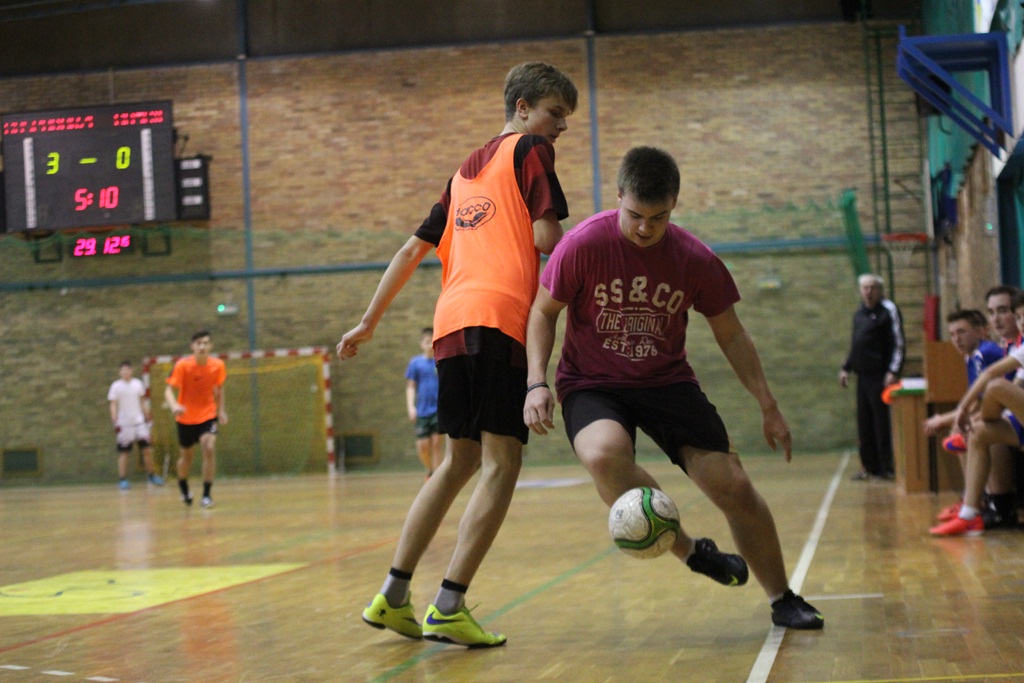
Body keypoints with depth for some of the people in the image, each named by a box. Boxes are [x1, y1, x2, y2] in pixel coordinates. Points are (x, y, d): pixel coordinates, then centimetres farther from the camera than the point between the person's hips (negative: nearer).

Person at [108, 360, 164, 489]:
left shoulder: (138, 384, 7)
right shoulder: (116, 386, -2)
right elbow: (113, 405, -3)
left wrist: (148, 417, 12)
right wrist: (115, 422, -12)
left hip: (139, 421, 3)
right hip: (124, 424, -3)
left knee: (147, 449, 0)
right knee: (124, 453, 1)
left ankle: (151, 475, 14)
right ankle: (122, 480, 7)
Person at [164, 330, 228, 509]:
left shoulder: (218, 365, -10)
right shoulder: (182, 365, -19)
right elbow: (169, 390, -23)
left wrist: (221, 409, 5)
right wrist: (174, 406, -43)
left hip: (208, 415, 0)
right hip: (186, 417, 0)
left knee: (209, 449, -22)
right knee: (186, 455, 14)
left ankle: (206, 495, -13)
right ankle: (184, 489, 44)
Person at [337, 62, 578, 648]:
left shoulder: (466, 172, 27)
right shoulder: (530, 149, 5)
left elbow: (413, 251, 27)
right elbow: (546, 238, -8)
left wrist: (370, 323, 29)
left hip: (452, 323, 8)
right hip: (501, 318, -8)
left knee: (460, 462, 16)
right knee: (501, 464, -6)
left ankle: (394, 596, 13)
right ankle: (449, 607, -14)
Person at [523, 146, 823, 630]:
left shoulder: (696, 260, -8)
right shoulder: (582, 245, -16)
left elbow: (731, 335, 5)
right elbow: (543, 311, -3)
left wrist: (767, 406, 3)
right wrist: (537, 382, -16)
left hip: (668, 382, 2)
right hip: (592, 385, -2)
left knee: (733, 486, -9)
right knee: (603, 455, -36)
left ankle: (782, 599, 14)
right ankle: (689, 550, -14)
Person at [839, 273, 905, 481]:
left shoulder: (888, 310, -5)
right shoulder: (859, 314, 17)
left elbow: (899, 343, -10)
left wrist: (893, 372, -16)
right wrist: (845, 368, 19)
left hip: (880, 376, -7)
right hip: (863, 375, 7)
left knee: (881, 422, -6)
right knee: (864, 424, 8)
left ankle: (886, 468, 0)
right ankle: (870, 467, 15)